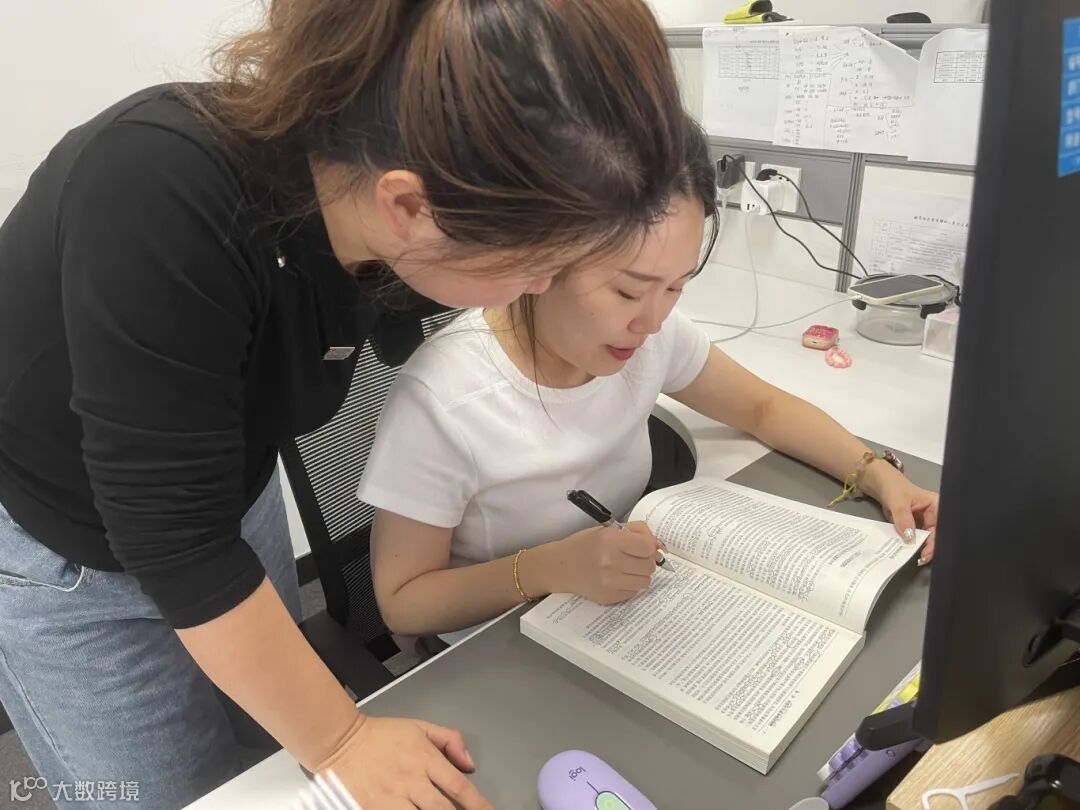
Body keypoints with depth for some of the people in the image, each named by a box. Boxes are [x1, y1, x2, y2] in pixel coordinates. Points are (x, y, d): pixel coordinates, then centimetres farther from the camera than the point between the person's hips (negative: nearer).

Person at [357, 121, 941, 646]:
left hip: (626, 617, 6)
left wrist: (877, 474, -10)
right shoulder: (442, 400, -27)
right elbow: (401, 603, -17)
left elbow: (762, 407, 5)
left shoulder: (652, 334, -12)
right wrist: (550, 568, -31)